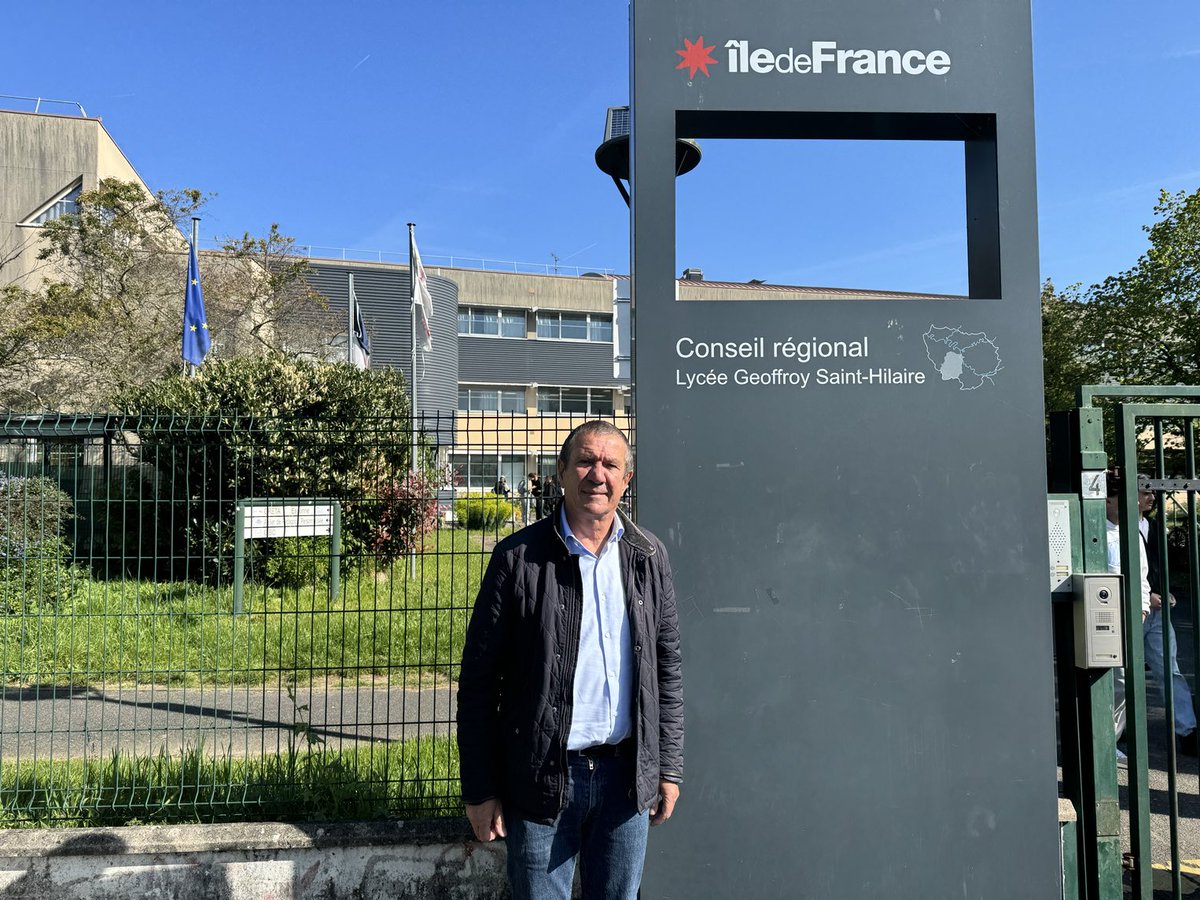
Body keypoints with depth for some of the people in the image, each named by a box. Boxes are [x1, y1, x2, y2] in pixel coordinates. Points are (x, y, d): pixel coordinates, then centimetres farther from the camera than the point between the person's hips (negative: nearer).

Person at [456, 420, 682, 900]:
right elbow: (478, 680, -6)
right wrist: (479, 791, -5)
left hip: (627, 775, 3)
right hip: (542, 779, -3)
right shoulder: (518, 557, -8)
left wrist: (669, 767, 7)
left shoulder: (648, 557, 3)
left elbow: (667, 670, 8)